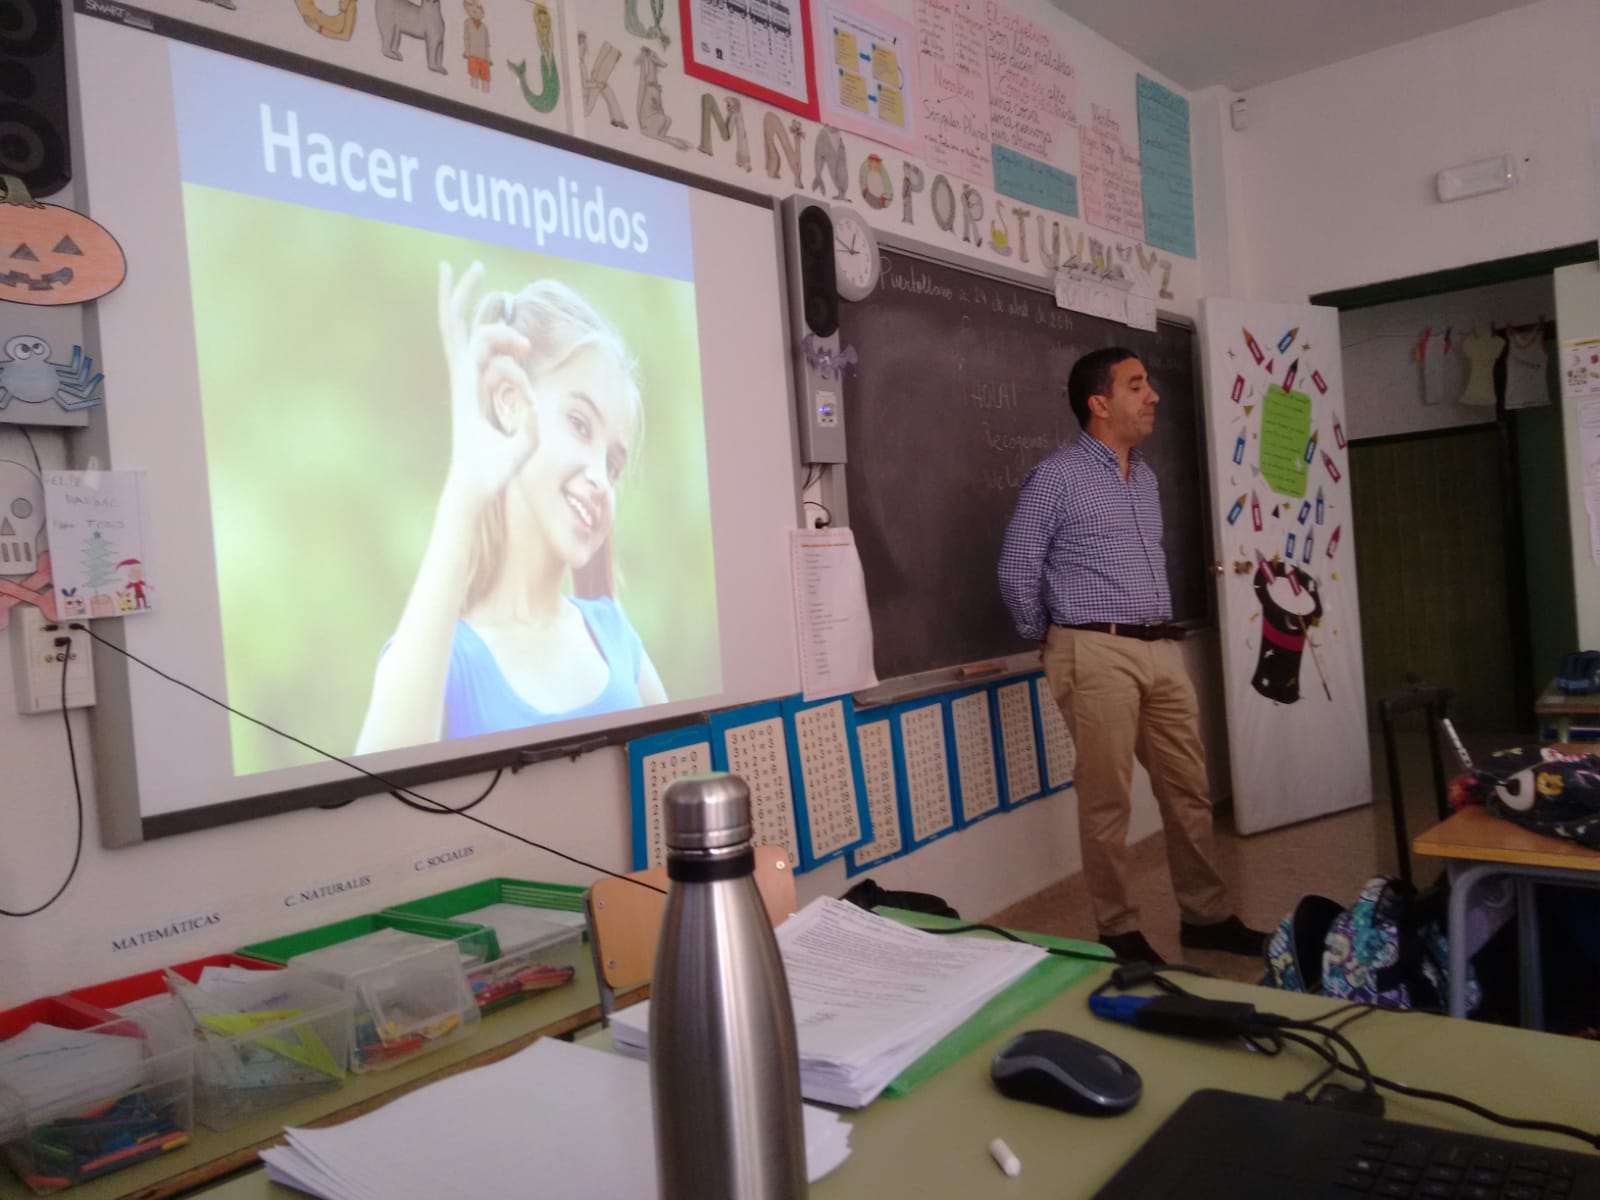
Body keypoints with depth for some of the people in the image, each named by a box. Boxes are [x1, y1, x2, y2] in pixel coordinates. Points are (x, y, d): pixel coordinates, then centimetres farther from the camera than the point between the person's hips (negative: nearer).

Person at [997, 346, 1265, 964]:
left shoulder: (1145, 475, 16)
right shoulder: (1056, 477, -7)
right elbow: (1017, 572, -7)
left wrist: (1158, 633, 17)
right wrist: (1052, 643, 2)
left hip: (1161, 650, 7)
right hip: (1097, 655, -7)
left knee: (1189, 791, 11)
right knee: (1107, 801, 0)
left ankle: (1206, 916, 25)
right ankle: (1118, 932, 12)